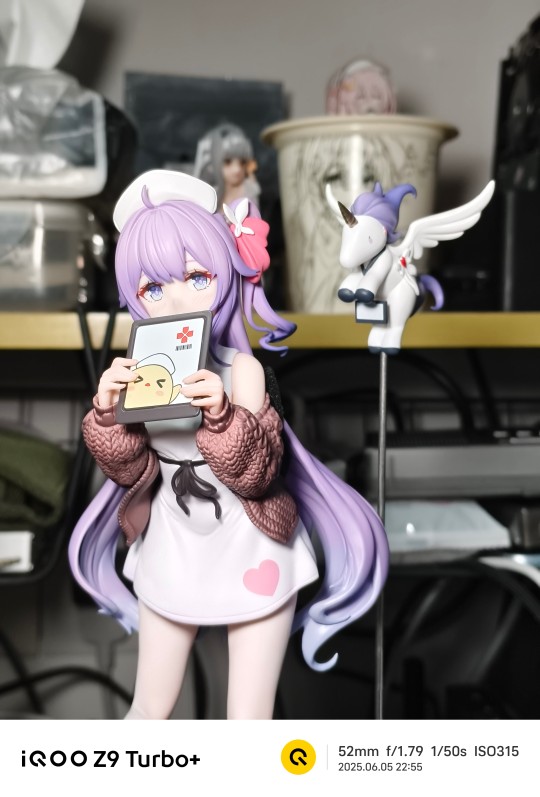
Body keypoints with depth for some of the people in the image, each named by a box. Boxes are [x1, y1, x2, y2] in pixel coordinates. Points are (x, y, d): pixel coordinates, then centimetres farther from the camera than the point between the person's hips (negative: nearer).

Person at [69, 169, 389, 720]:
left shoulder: (241, 368, -18)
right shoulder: (141, 373, -9)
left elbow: (257, 472, -20)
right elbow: (132, 469, -8)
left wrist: (221, 414, -37)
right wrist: (108, 412, -25)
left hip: (251, 560, -3)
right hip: (170, 557, 3)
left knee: (250, 723, 7)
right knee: (149, 710, 18)